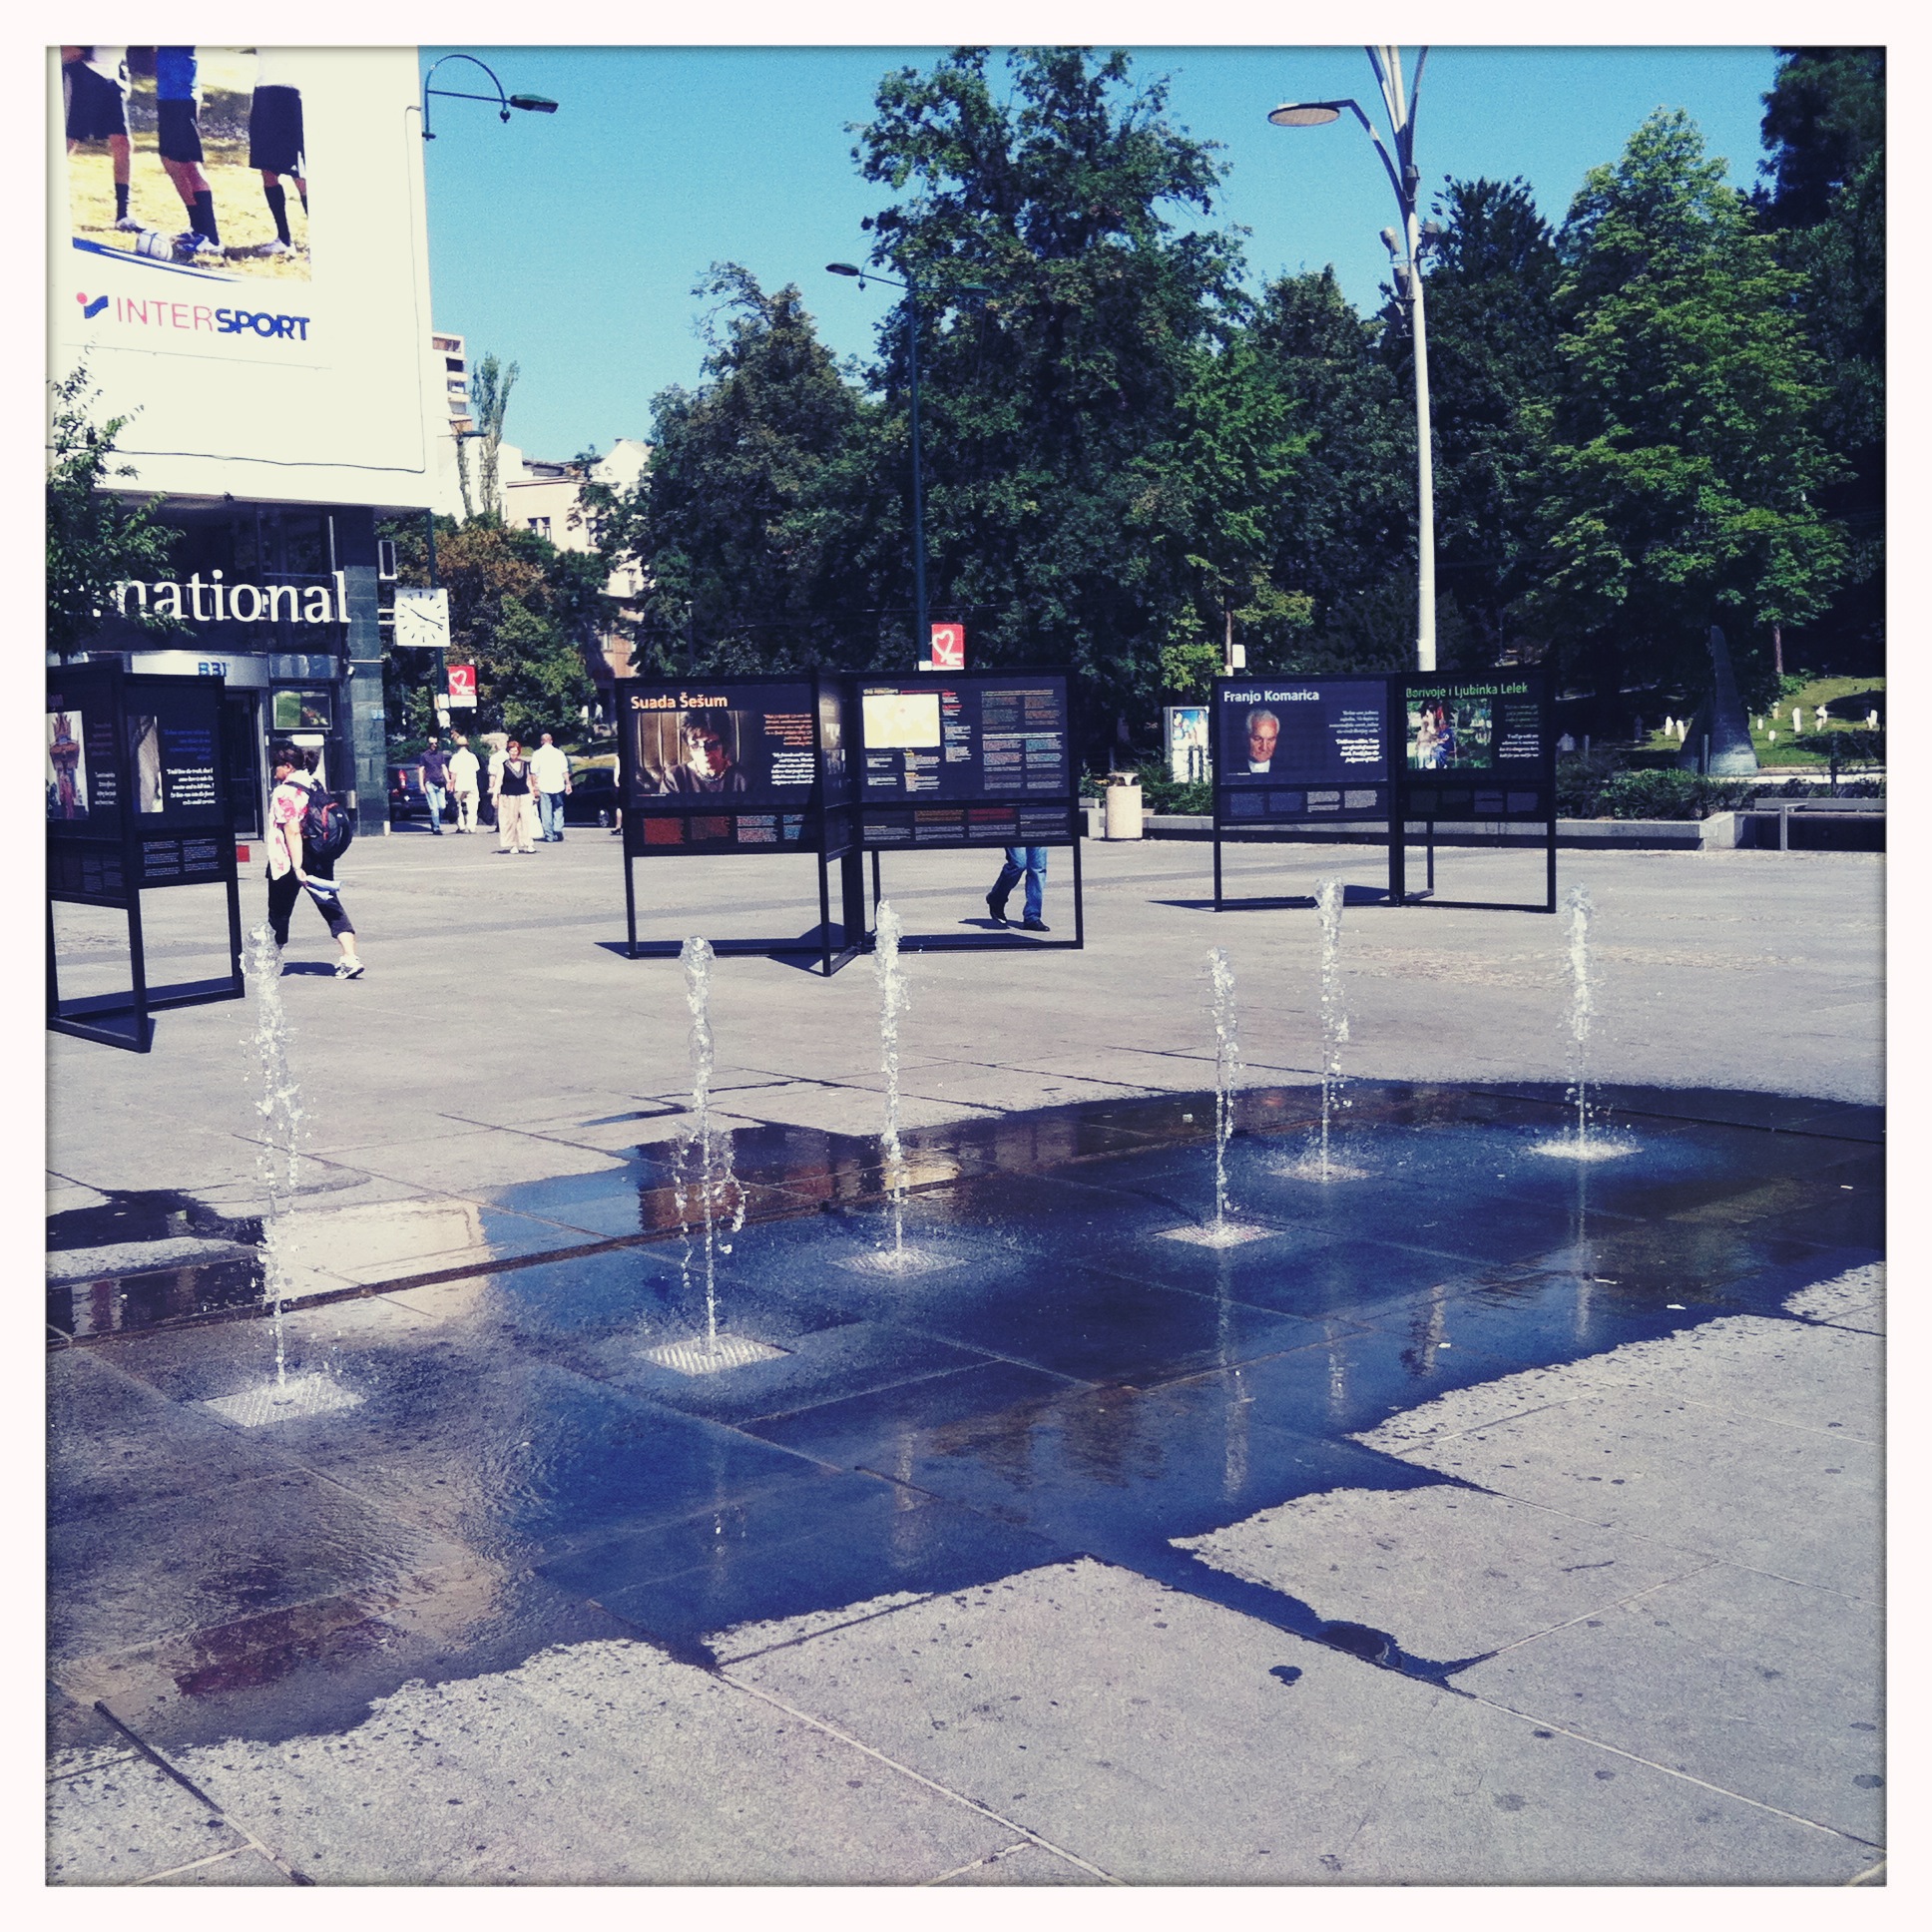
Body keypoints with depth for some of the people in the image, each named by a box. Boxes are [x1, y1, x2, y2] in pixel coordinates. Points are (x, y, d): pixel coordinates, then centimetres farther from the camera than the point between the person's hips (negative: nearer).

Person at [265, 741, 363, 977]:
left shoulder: (284, 793, -15)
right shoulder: (314, 785, 9)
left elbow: (292, 831, -21)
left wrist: (297, 867, -24)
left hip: (289, 861, -6)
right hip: (321, 858, 6)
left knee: (279, 912, 10)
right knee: (331, 906, -1)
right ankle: (350, 956, -15)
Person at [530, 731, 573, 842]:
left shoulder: (537, 754, -2)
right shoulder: (559, 753, 3)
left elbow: (533, 772, -4)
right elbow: (565, 771, 2)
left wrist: (534, 787, 0)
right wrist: (568, 784, 7)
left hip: (543, 787, -2)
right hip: (558, 786, 2)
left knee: (546, 812, 3)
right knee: (558, 810, 12)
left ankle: (549, 836, 1)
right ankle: (558, 832, 0)